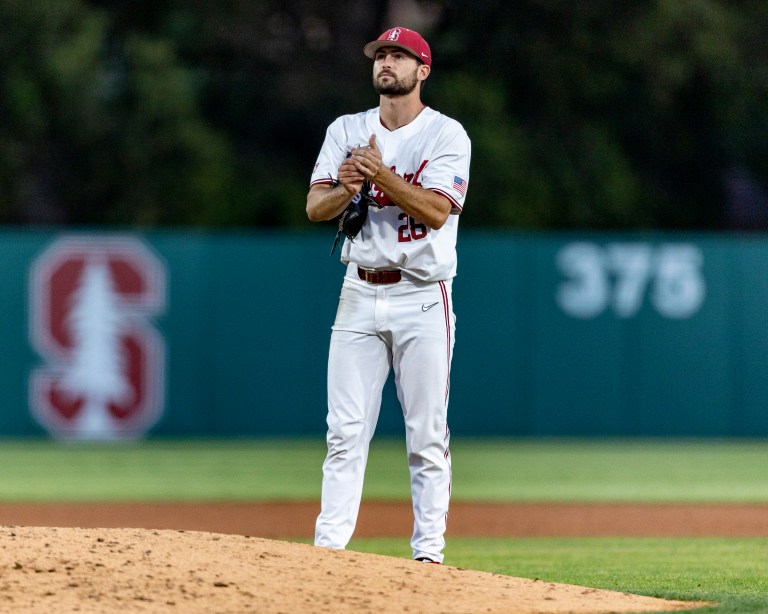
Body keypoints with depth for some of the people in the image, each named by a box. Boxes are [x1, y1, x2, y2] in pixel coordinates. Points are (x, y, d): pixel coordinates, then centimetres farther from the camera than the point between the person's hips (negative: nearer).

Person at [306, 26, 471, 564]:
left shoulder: (446, 135, -2)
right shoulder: (346, 131, 10)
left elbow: (436, 211, -15)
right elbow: (315, 207, 1)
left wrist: (381, 173, -24)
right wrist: (348, 187, -20)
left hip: (422, 300, -3)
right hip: (360, 295, 3)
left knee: (426, 434, -1)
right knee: (345, 431, -1)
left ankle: (428, 551, 2)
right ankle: (328, 548, -2)